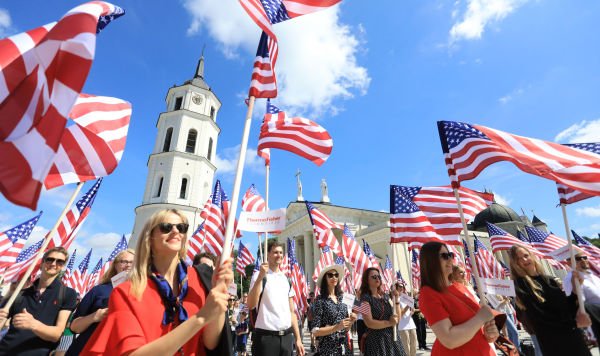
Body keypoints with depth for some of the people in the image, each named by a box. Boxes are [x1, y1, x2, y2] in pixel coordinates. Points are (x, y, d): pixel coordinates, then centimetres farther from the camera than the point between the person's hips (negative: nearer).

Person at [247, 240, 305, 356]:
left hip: (287, 337, 5)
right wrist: (260, 277, -27)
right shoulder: (259, 275, -5)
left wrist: (298, 338, 9)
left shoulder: (286, 280, 11)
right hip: (266, 337, -5)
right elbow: (251, 305, -19)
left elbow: (291, 312, 13)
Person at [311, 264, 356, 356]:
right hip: (328, 348, -5)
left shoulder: (342, 298, 3)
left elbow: (345, 329, 11)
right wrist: (336, 327, -23)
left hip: (344, 346, 5)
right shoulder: (320, 300, -12)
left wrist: (351, 321, -8)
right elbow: (315, 331, -14)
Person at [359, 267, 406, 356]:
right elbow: (369, 323, -19)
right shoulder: (365, 298, -10)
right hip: (376, 340, -6)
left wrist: (396, 298, -4)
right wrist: (389, 323, -13)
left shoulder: (385, 296, 10)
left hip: (392, 338, 6)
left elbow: (398, 318, 5)